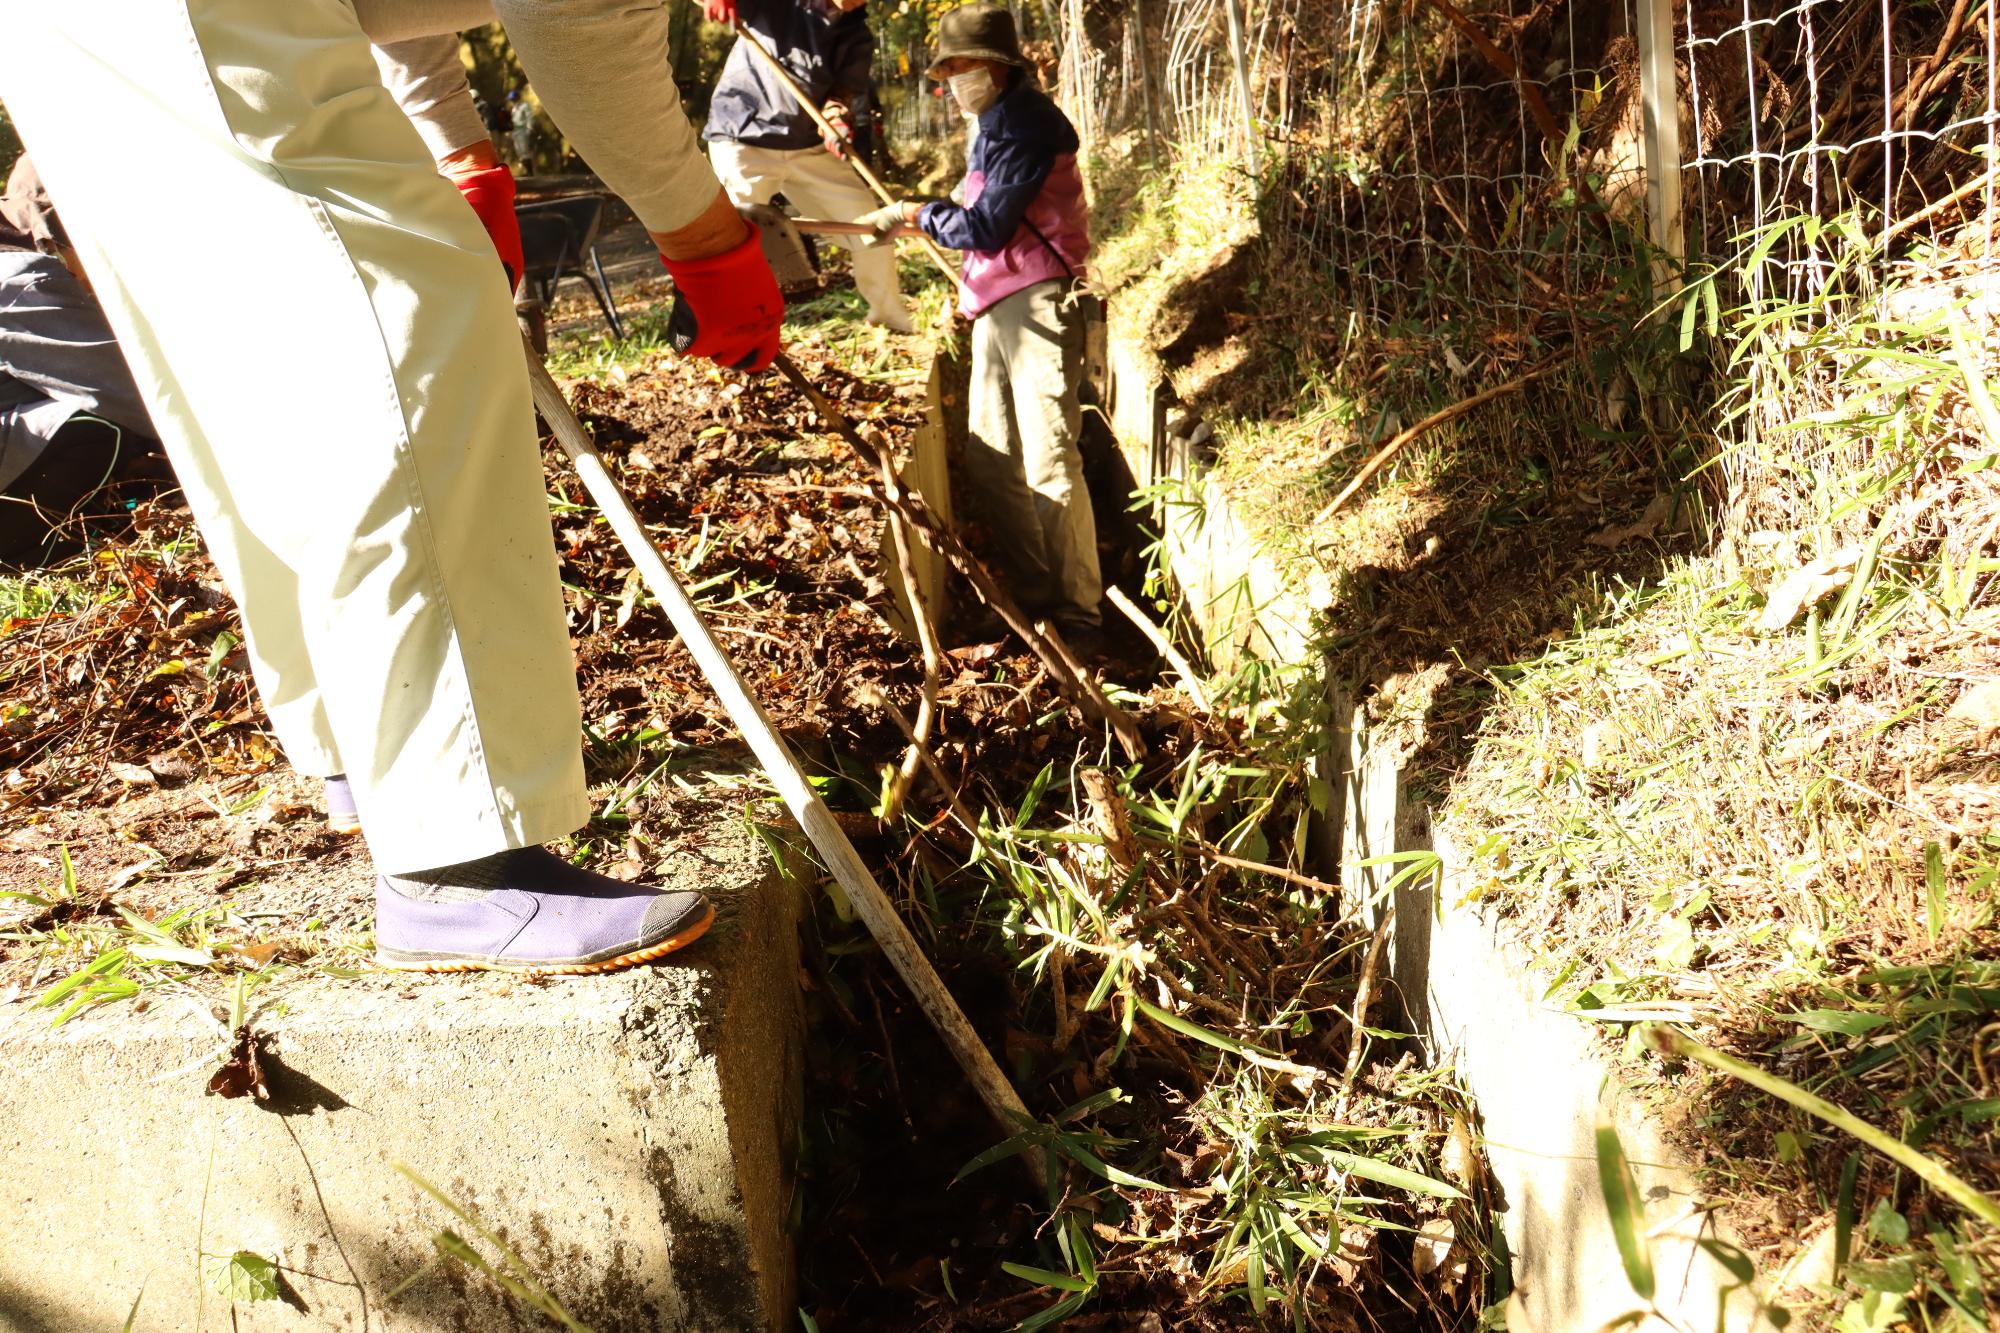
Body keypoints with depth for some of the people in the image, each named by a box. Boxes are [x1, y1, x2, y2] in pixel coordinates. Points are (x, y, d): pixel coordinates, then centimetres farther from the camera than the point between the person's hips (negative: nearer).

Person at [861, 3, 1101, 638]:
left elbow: (988, 228, -16)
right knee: (990, 459, 9)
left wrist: (916, 214, -4)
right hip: (996, 308, 10)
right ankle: (1033, 594, 16)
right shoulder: (995, 123, 18)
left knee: (1049, 464, -11)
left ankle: (1078, 614, -5)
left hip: (1036, 305, -10)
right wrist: (917, 222, 13)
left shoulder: (1026, 122, -13)